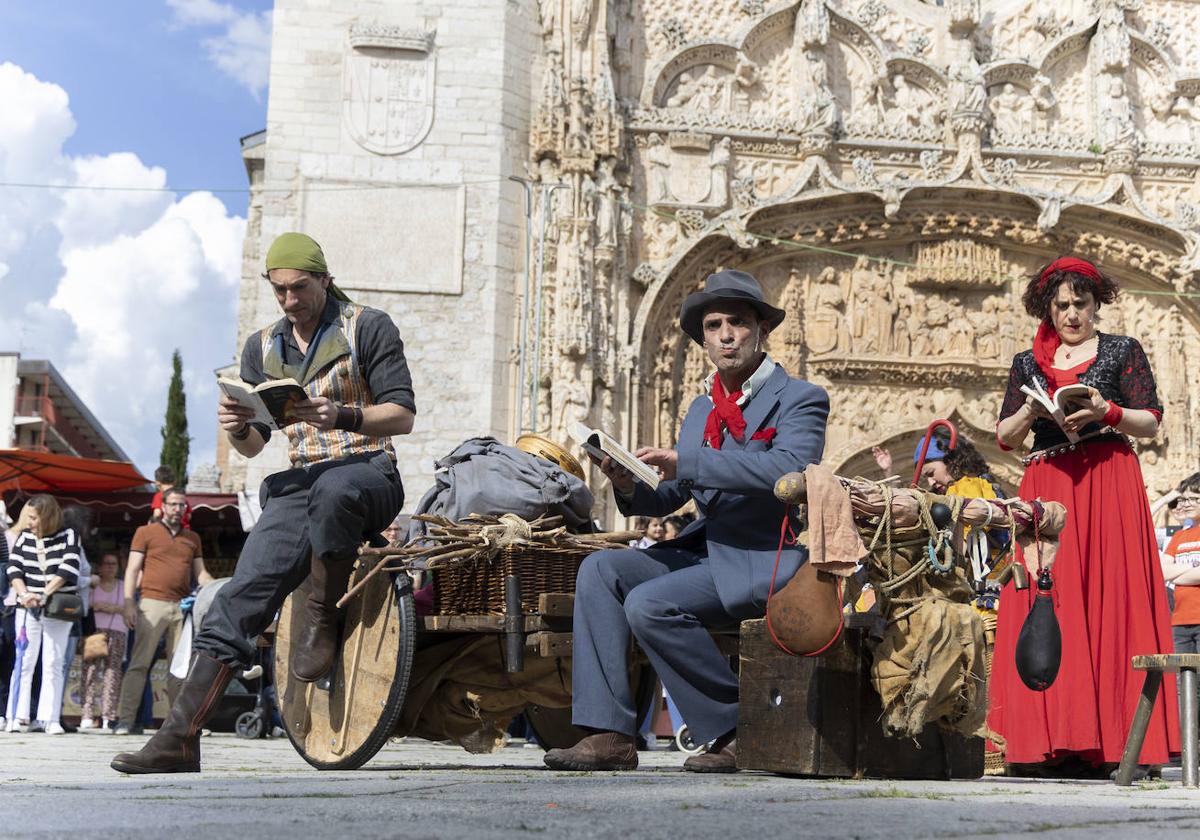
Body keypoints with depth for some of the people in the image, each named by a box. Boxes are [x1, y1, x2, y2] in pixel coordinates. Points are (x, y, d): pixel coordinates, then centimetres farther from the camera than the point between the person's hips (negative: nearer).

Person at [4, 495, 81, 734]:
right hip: (27, 609, 2)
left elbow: (68, 569, -12)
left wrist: (44, 594, -21)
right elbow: (14, 568, 0)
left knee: (53, 664, -1)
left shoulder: (68, 537, -2)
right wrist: (24, 594, -17)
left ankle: (49, 718, -1)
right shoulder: (24, 537, 7)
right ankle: (19, 716, 3)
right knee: (24, 662, 0)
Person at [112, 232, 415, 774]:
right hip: (298, 484, 4)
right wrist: (237, 427, -6)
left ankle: (322, 619, -20)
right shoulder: (262, 348, 19)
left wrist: (342, 415, -22)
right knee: (240, 596, -15)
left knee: (331, 490, -42)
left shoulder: (368, 328, 4)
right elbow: (252, 447, 19)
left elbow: (403, 415, -4)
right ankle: (179, 737, -18)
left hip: (367, 470, -4)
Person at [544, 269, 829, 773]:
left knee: (649, 605, -25)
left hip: (766, 561, -8)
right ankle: (608, 735, -13)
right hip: (704, 551, 8)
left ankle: (739, 731, -9)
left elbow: (788, 467, -25)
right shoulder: (701, 409, 19)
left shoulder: (801, 399, -4)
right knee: (599, 570, -9)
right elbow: (668, 497, 17)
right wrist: (630, 486, -7)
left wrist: (685, 461, -28)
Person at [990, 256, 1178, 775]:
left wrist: (1107, 411, -14)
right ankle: (1052, 740, -6)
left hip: (1108, 485, -2)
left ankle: (1110, 741, -9)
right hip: (1047, 488, 2)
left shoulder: (1122, 351, 10)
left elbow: (1151, 423, 3)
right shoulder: (1028, 363, 17)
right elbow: (1005, 437, 13)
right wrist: (1031, 411, -7)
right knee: (1049, 606, -6)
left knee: (1109, 600, -9)